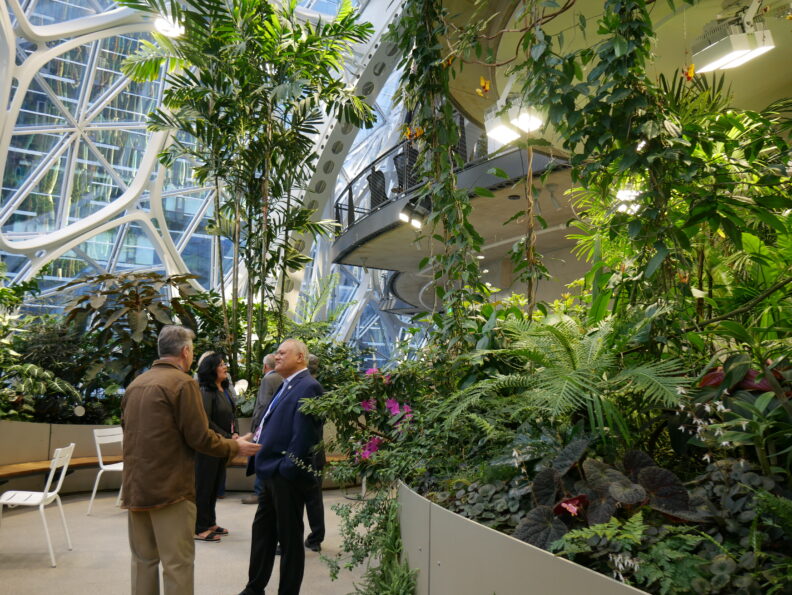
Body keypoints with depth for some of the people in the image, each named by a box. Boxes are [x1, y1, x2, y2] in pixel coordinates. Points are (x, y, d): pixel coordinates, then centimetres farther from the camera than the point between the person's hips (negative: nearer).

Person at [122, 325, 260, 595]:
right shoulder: (183, 382, -13)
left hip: (136, 486, 8)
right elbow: (199, 437, -15)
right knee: (177, 563, 2)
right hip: (169, 487, -7)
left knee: (143, 560, 16)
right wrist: (235, 446, 0)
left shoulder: (135, 384, 10)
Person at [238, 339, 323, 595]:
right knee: (262, 530, 21)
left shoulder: (307, 387, -18)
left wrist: (287, 469, -20)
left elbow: (303, 435, -23)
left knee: (289, 537, 6)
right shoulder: (288, 385, 13)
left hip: (287, 475, -10)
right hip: (272, 472, 10)